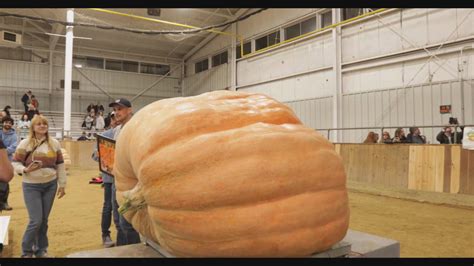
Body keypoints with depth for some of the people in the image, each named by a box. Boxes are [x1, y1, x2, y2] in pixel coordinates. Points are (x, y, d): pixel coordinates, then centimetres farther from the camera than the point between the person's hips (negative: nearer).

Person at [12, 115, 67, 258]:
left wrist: (62, 185, 7)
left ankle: (41, 249, 26)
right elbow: (15, 163, -3)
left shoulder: (54, 143, 3)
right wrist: (25, 170, -24)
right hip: (31, 186, -3)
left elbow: (60, 165, 7)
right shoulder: (25, 143, -5)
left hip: (50, 185, 3)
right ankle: (26, 251, 16)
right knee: (36, 220, -6)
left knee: (44, 219, 10)